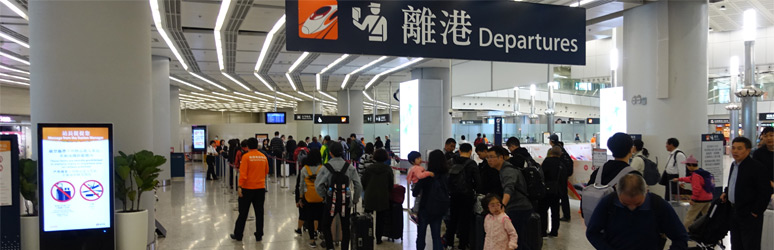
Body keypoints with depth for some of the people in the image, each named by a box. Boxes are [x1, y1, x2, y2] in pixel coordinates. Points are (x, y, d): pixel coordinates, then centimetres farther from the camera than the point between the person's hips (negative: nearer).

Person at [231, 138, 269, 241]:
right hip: (261, 187, 3)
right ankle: (259, 235, 13)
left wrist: (240, 186, -15)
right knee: (259, 212, 10)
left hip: (248, 187, -3)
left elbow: (243, 173, -16)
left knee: (243, 212, 7)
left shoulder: (246, 156, -10)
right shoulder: (263, 157, 2)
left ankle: (238, 235, 16)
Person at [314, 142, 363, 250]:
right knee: (345, 227, 13)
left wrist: (324, 195, 2)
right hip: (345, 201, 2)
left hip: (331, 201, -2)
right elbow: (358, 185, -5)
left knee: (326, 226, 14)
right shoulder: (349, 167, -4)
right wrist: (355, 200, 6)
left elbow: (318, 185, -14)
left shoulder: (326, 167, -10)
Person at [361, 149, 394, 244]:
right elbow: (391, 185, 0)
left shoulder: (369, 168, -5)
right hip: (383, 198, 0)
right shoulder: (388, 169, -5)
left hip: (369, 197, 0)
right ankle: (378, 238, 13)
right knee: (380, 219, 9)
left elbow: (363, 183, 0)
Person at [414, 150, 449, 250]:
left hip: (426, 208, -4)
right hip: (441, 208, 4)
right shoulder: (445, 175, -4)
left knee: (421, 234, 12)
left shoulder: (426, 175, -16)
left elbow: (415, 193, -17)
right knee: (436, 236, 11)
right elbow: (449, 192, 7)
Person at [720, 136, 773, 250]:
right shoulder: (734, 165, 10)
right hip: (734, 211, 8)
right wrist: (726, 193, 9)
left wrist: (756, 212, -16)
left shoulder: (756, 167, -16)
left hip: (749, 215, -8)